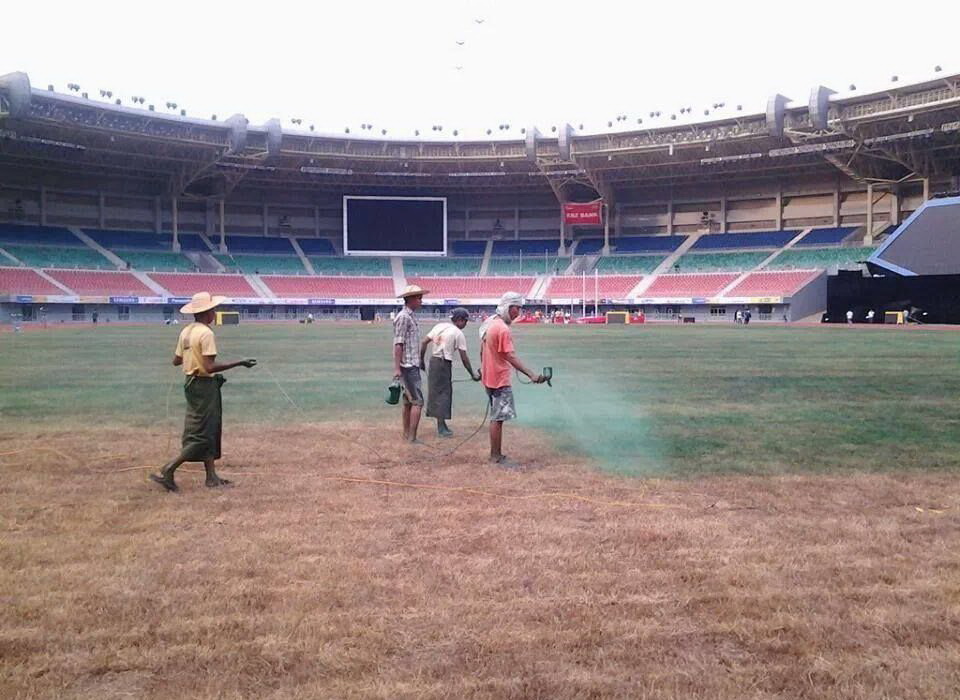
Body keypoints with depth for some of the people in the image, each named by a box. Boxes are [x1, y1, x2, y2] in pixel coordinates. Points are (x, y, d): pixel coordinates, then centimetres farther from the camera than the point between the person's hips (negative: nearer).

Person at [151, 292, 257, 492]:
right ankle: (168, 471, -6)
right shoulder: (206, 333, -18)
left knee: (210, 431, 15)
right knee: (201, 436, -3)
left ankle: (211, 476, 19)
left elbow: (176, 360, 13)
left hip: (191, 383, 9)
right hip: (204, 385, -9)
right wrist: (239, 363, -20)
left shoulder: (186, 332, 7)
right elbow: (210, 367, -23)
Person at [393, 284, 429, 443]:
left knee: (408, 401, 15)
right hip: (408, 366, -10)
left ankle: (406, 434, 23)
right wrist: (397, 368, -21)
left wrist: (419, 362, 20)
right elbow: (398, 344, -19)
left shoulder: (411, 317, 14)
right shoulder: (403, 317, -15)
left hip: (413, 365, 10)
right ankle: (412, 438, -9)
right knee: (417, 401, -10)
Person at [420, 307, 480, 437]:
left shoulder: (439, 326, 8)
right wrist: (472, 375, -2)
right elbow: (464, 358, -9)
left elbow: (424, 342, 6)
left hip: (433, 361, 7)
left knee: (435, 392, 13)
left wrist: (421, 360, 15)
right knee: (443, 393, 0)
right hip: (444, 364, -7)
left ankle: (441, 424, 23)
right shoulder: (458, 334, -8)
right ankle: (441, 428, 3)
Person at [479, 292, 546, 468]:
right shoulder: (503, 329, -19)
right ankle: (497, 457, 2)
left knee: (496, 418, 15)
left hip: (489, 378, 10)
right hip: (500, 380, -10)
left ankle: (495, 455, 21)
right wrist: (531, 375, -30)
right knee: (498, 419, -3)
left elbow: (482, 351, 17)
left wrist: (483, 369, 28)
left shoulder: (490, 323, 9)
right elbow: (511, 357, -25)